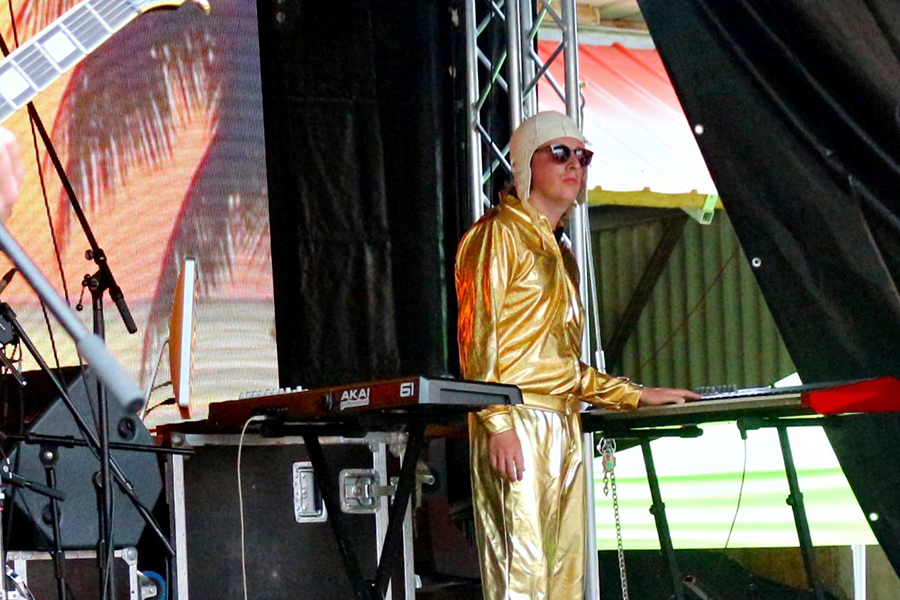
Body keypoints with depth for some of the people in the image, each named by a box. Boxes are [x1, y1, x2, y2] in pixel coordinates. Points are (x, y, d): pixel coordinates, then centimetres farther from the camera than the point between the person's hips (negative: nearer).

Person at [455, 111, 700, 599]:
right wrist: (498, 423, -20)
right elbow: (478, 335, -11)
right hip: (518, 421, -9)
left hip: (564, 426, 9)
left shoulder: (558, 250, 25)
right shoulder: (498, 234, 0)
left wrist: (635, 396, 24)